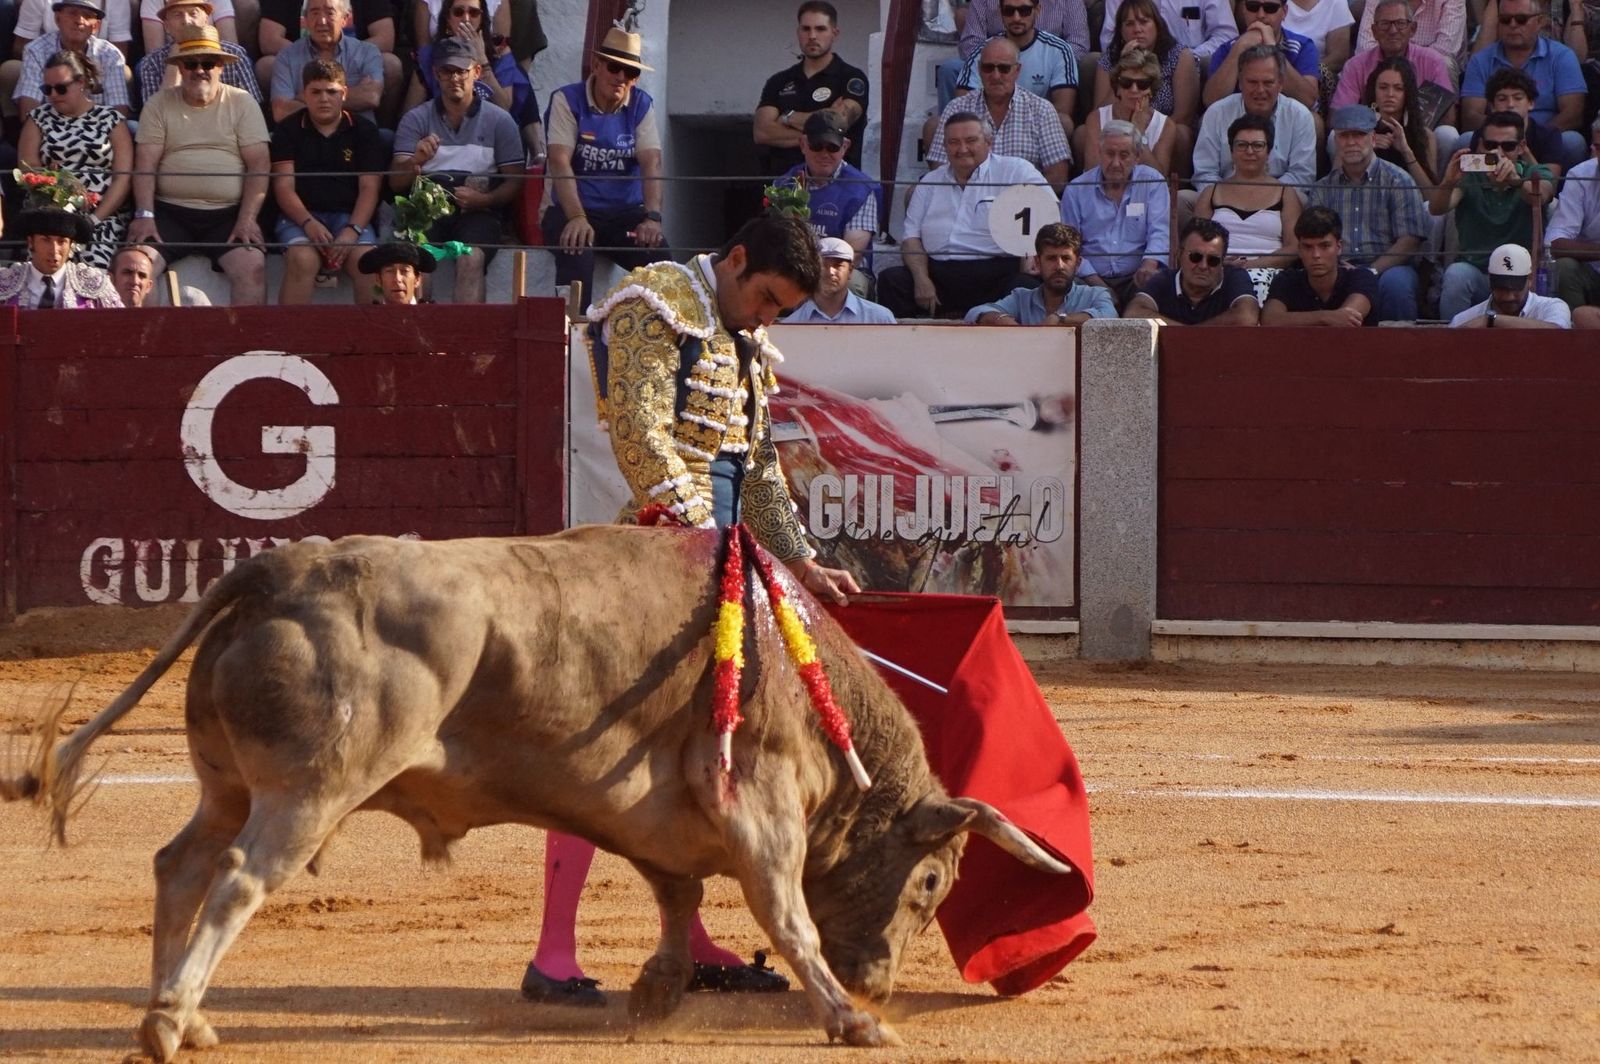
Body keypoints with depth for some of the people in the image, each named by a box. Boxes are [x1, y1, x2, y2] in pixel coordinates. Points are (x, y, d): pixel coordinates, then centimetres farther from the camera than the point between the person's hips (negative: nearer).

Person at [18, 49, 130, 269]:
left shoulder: (112, 121, 12)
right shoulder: (38, 119, 17)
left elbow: (123, 177, 3)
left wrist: (95, 218, -11)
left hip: (104, 215, -1)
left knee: (93, 258, -33)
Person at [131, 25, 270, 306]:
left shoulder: (242, 103, 9)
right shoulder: (159, 105, 10)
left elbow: (259, 165, 2)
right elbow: (145, 165, 2)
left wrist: (248, 218, -11)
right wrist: (144, 215, -13)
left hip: (228, 213, -1)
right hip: (170, 210, 1)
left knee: (252, 267, -28)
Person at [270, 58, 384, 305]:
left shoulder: (363, 131, 14)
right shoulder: (289, 130, 12)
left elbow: (369, 188, 5)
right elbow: (283, 186, 3)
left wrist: (352, 230, -13)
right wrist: (308, 223, -16)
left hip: (351, 216, 1)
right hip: (301, 215, -1)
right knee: (302, 260, -33)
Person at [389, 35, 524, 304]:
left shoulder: (499, 121, 13)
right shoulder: (415, 120, 15)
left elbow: (515, 182, 10)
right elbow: (396, 181, 6)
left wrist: (484, 199, -12)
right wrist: (416, 161, -18)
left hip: (477, 212, -1)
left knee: (471, 259, -33)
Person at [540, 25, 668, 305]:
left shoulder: (642, 106, 5)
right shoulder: (567, 101, -5)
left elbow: (652, 163, -7)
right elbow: (560, 162, -16)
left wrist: (652, 218, -24)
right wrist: (577, 218, -30)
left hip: (625, 212, 3)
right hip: (570, 208, -3)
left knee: (657, 255, -25)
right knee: (578, 253, -35)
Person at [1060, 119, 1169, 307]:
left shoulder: (1152, 183, 9)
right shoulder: (1076, 190, 10)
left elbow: (1159, 232, -1)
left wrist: (1150, 263, -24)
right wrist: (1094, 280, -9)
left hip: (1135, 277, 0)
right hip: (1093, 279, 0)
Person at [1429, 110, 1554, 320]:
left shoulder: (1534, 174, 2)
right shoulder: (1468, 176, 3)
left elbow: (1539, 196, -24)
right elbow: (1437, 208, -14)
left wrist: (1515, 181, -48)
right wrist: (1448, 183, -39)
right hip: (1476, 269, 1)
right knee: (1456, 274, -31)